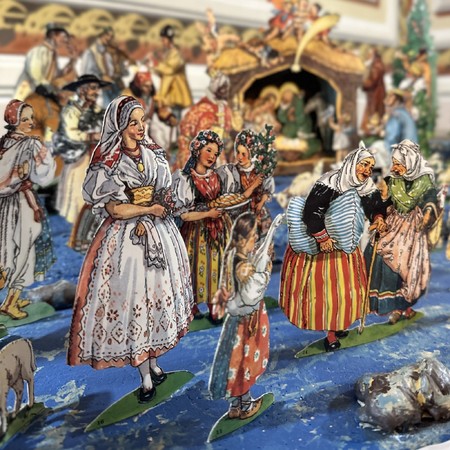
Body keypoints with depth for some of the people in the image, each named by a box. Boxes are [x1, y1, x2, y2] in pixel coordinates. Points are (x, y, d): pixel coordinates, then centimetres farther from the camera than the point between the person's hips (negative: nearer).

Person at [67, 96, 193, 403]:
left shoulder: (155, 153, 7)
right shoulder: (108, 162, -9)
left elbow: (167, 197, 8)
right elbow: (115, 210, -15)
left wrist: (142, 216, -9)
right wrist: (151, 208, -10)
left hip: (160, 233, 5)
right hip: (127, 238, -5)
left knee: (159, 295, 10)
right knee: (134, 299, -1)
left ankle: (153, 362, 27)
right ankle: (146, 376, 11)